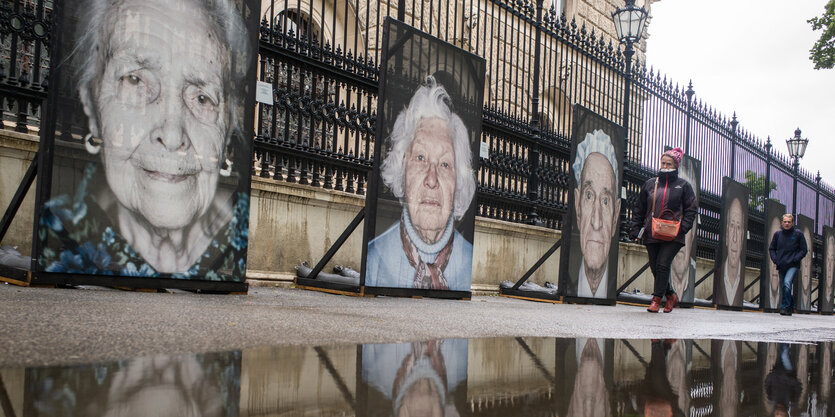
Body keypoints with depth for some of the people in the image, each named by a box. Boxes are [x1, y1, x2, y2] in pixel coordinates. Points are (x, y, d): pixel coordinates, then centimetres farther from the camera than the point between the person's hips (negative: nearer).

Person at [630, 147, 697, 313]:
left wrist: (683, 227, -9)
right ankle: (671, 295, 25)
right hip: (651, 234, 4)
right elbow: (639, 208, 15)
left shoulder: (683, 186, 6)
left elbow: (691, 209, 5)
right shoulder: (650, 184, 13)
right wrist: (635, 228, 6)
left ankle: (656, 299, -5)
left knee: (662, 265, -13)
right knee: (655, 267, 5)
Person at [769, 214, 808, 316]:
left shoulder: (798, 234, 0)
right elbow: (771, 249, 16)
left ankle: (785, 307, -20)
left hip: (793, 266, -4)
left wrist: (794, 259, -10)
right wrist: (775, 259, 0)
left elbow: (804, 250, 3)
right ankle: (791, 306, 28)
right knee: (784, 287, 9)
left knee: (787, 283, -24)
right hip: (781, 266, 4)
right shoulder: (777, 234, 7)